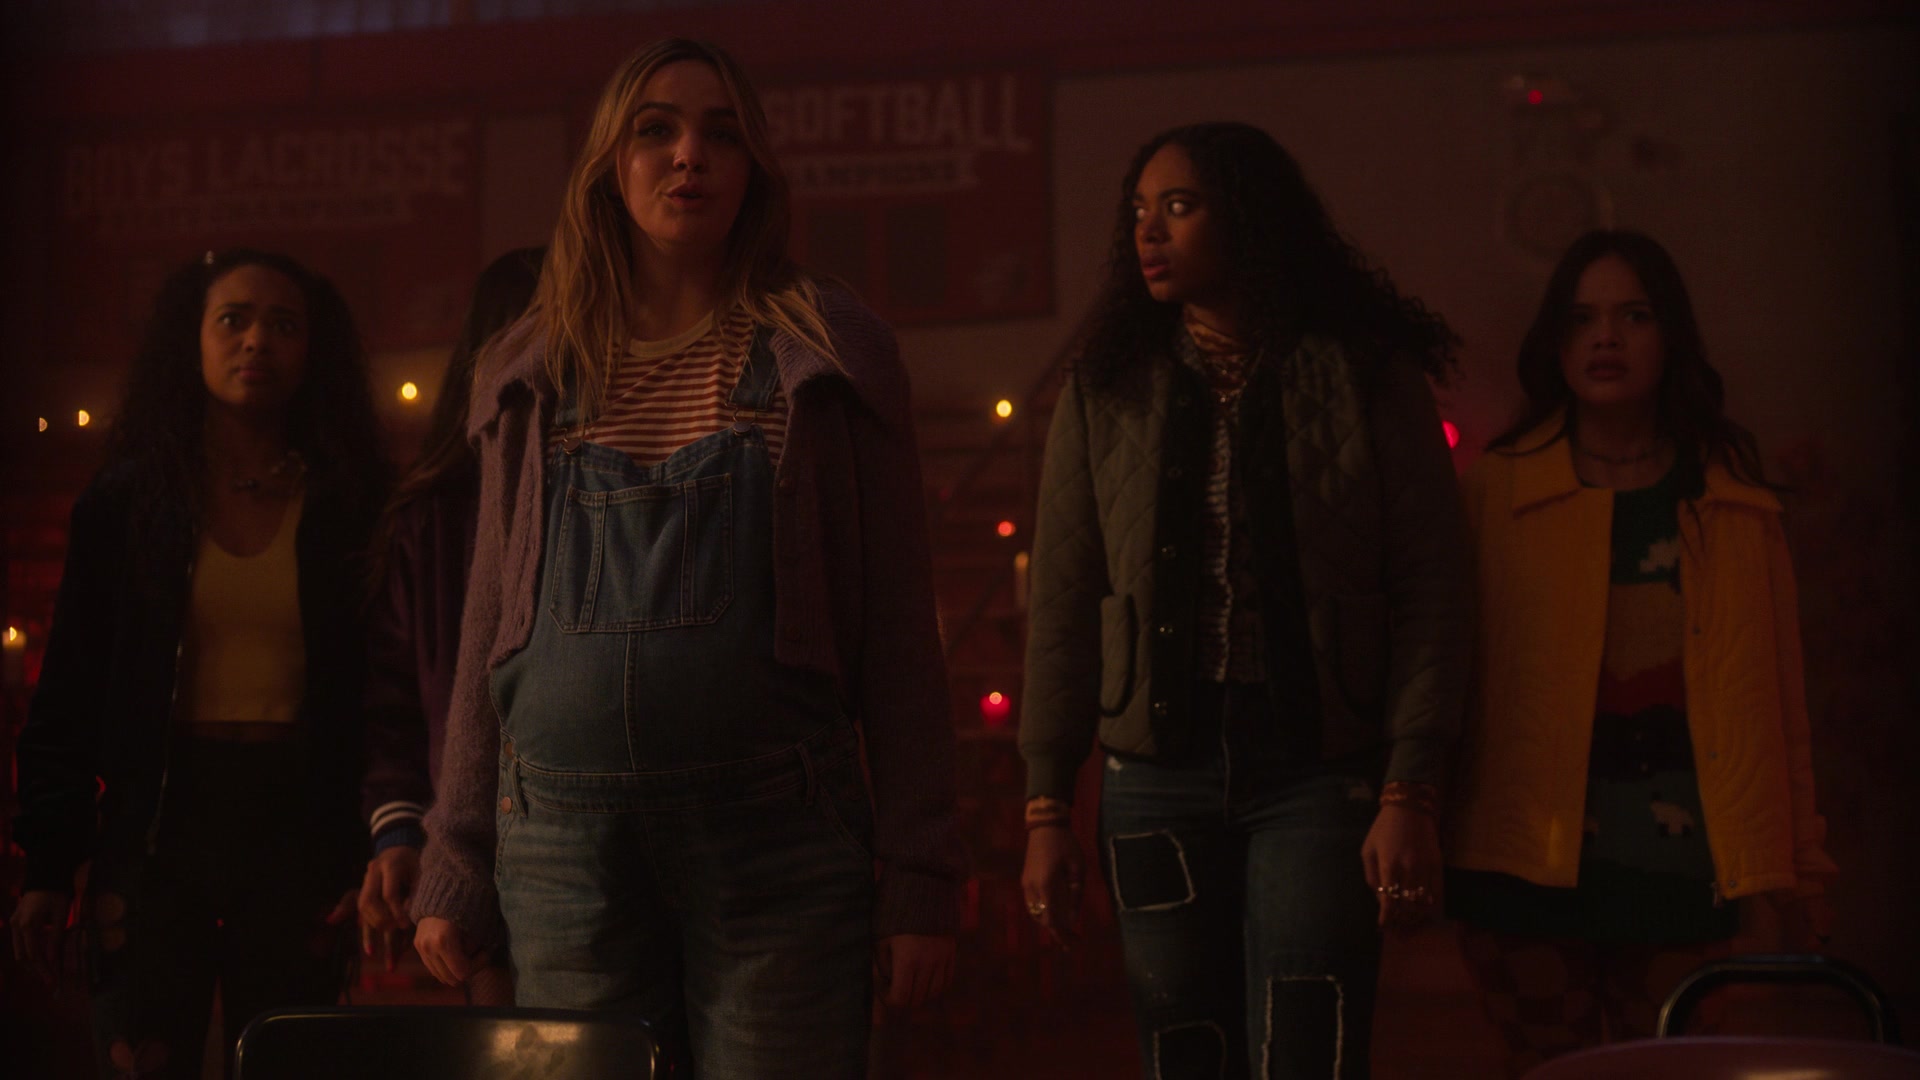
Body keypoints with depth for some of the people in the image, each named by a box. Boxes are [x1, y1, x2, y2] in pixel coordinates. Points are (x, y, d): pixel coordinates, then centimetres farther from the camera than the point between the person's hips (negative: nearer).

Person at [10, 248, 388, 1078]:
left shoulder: (350, 509, 5)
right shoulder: (126, 502, 6)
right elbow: (69, 694, 6)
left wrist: (382, 852, -7)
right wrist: (48, 867, 0)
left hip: (298, 824, 0)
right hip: (158, 821, 0)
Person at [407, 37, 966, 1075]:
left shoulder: (825, 356, 4)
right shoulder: (531, 374, 11)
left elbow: (897, 629, 2)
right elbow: (487, 628, 14)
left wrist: (919, 876, -4)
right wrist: (451, 870, 10)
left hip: (772, 833, -2)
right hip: (564, 835, 2)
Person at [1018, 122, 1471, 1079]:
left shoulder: (1368, 378, 1)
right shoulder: (1106, 394, 8)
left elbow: (1431, 594, -1)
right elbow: (1061, 605, 8)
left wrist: (1409, 794, -9)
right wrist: (1046, 808, 4)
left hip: (1317, 773, -2)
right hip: (1157, 776, 3)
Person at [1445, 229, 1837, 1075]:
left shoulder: (1732, 495, 7)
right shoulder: (1497, 488, -1)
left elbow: (1775, 679, 6)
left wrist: (1799, 853, 6)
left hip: (1678, 848, 2)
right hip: (1535, 852, -2)